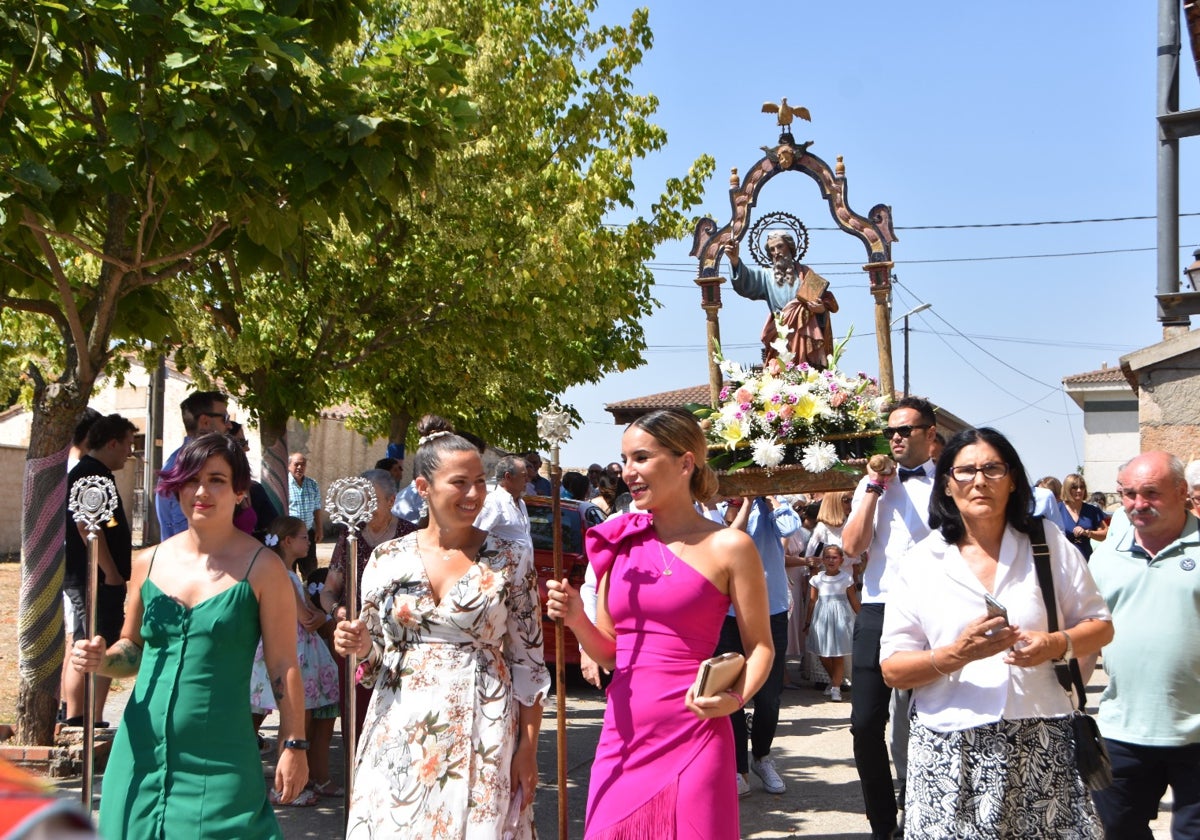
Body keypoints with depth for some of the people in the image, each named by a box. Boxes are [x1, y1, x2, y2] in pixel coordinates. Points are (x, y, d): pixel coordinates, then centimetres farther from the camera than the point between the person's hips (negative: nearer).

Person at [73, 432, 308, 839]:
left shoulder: (262, 569, -7)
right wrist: (102, 660, -3)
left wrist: (294, 745, -7)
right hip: (143, 753, 4)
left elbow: (283, 666, -5)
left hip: (219, 758, -4)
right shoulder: (149, 562, 6)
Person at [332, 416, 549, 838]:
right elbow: (374, 655, 13)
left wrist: (528, 747, -4)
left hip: (481, 736, -2)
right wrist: (359, 644, -9)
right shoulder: (388, 558, 4)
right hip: (400, 734, 2)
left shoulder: (511, 559, -1)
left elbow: (528, 661, 0)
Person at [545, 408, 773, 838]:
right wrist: (576, 619, -7)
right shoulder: (620, 542, 9)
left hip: (690, 739, -4)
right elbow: (608, 653, 12)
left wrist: (734, 699, -18)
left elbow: (760, 647, 1)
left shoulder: (728, 546, -4)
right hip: (621, 735, 4)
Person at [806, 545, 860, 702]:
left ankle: (836, 688, 3)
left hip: (840, 617, -2)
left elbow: (853, 600, 3)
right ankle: (833, 680, 31)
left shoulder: (846, 578, -2)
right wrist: (808, 622, 11)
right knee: (823, 655, 8)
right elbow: (812, 601, 8)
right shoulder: (817, 579, 2)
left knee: (838, 655, -2)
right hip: (822, 618, 2)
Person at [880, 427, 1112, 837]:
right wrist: (955, 655, -17)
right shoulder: (919, 564, 3)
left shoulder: (1048, 542, 7)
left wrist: (1057, 645, -10)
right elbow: (893, 669, 0)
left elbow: (1100, 625, 11)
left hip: (1044, 744, 1)